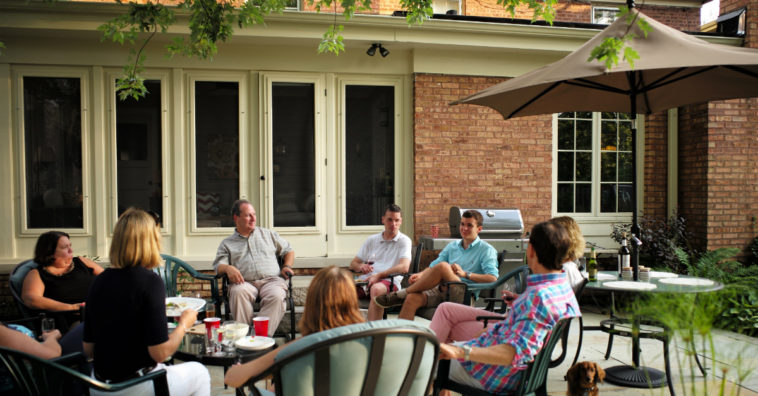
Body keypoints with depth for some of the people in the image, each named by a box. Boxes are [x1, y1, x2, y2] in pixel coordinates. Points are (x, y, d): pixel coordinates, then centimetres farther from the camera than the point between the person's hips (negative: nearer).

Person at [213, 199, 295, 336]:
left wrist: (287, 267, 7)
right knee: (238, 292, -37)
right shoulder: (227, 243, 22)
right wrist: (228, 268, -15)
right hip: (245, 283, 0)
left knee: (277, 296, -35)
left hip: (271, 280, 0)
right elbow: (218, 265, 10)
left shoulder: (268, 234, 25)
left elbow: (289, 251, 28)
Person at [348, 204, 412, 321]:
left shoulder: (404, 241, 8)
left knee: (376, 289, -39)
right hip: (367, 280, 4)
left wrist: (379, 275, -18)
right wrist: (360, 266, -2)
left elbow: (404, 267, -9)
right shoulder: (371, 240, 22)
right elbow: (353, 264, 23)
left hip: (389, 282, -4)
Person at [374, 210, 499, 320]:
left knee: (443, 266, -32)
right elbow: (433, 266, 22)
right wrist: (420, 275, 0)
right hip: (440, 290, 5)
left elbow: (493, 279, -6)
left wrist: (466, 274, -15)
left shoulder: (486, 249, 8)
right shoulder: (452, 246, 26)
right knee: (412, 298, -26)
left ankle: (401, 294, -18)